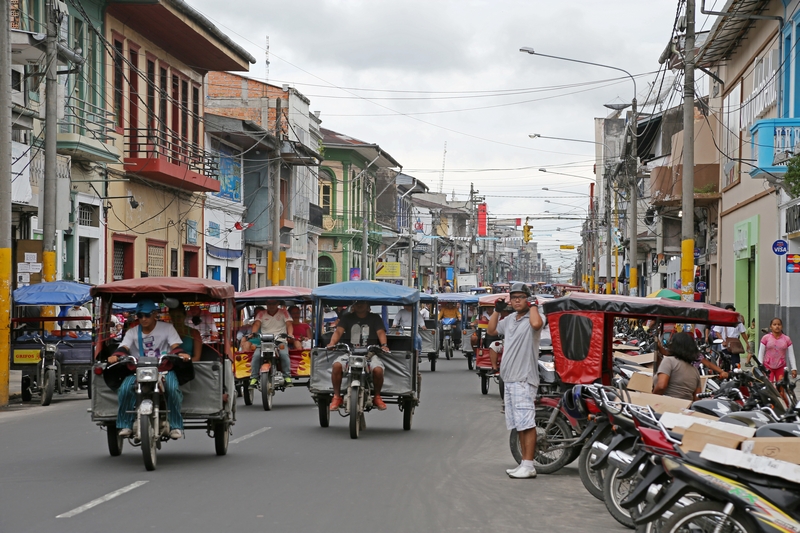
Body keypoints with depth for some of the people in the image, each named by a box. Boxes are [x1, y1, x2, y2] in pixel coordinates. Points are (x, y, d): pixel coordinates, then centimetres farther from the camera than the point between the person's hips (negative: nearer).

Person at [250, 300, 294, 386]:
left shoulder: (283, 312, 10)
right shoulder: (261, 314, 13)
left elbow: (289, 324, -3)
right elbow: (256, 324, -3)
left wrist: (290, 334, -25)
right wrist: (253, 333, -27)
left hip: (280, 340, -1)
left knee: (284, 354, -31)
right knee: (256, 355, -25)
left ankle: (287, 376, -20)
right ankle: (254, 378, -16)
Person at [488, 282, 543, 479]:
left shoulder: (531, 318, -8)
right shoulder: (510, 320, 18)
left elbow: (536, 324, -32)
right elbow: (492, 330, 31)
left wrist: (533, 305, -16)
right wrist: (497, 311, 19)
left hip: (524, 380, -9)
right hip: (509, 379, 9)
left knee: (526, 423, -12)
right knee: (518, 425, 13)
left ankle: (528, 465, -14)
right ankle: (525, 464, 19)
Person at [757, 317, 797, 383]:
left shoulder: (787, 339, 2)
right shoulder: (766, 338, -2)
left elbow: (791, 355, 4)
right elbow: (761, 353, 1)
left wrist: (794, 368, 0)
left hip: (781, 368, 2)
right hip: (768, 367, -2)